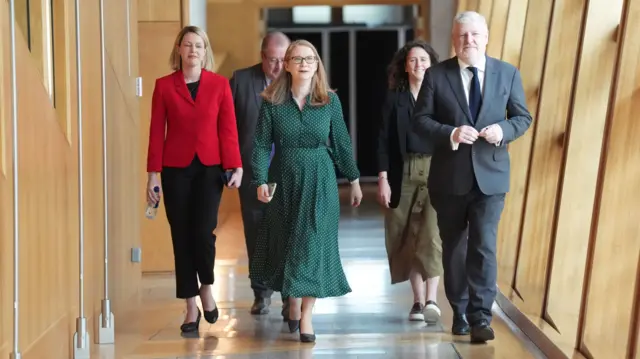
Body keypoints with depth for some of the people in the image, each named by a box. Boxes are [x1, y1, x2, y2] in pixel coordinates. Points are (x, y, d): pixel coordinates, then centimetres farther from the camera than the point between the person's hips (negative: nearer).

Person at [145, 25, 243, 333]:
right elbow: (156, 132, 2)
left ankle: (206, 289, 13)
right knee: (182, 237, 2)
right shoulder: (164, 86, 3)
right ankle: (191, 308, 11)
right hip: (176, 169, 1)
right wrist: (153, 174, -1)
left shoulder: (219, 84, 3)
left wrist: (235, 167, -8)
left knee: (203, 232, -14)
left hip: (209, 168, -1)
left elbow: (228, 129, 1)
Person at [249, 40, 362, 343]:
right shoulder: (272, 102, -3)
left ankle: (306, 317, -5)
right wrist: (261, 181, -15)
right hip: (285, 181, 1)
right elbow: (262, 145, -4)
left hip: (319, 181, -1)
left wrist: (354, 179, 9)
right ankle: (293, 304, 29)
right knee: (287, 242, 10)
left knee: (313, 243, -6)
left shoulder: (330, 101, -1)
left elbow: (341, 143, 5)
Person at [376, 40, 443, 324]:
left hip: (437, 172, -1)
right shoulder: (394, 98, 5)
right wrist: (383, 179, -3)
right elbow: (384, 141, 4)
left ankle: (431, 298, -13)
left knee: (432, 233, -12)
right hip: (403, 174, 1)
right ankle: (418, 300, 11)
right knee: (409, 237, 4)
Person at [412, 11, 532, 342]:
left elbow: (523, 117, 6)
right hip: (449, 175, 1)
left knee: (484, 244, -12)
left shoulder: (508, 74, 2)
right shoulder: (436, 75, -2)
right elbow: (420, 120, -4)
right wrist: (451, 133, -22)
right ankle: (460, 312, 27)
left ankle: (480, 317, -9)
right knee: (454, 246, 12)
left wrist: (503, 130, -15)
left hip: (490, 174, -1)